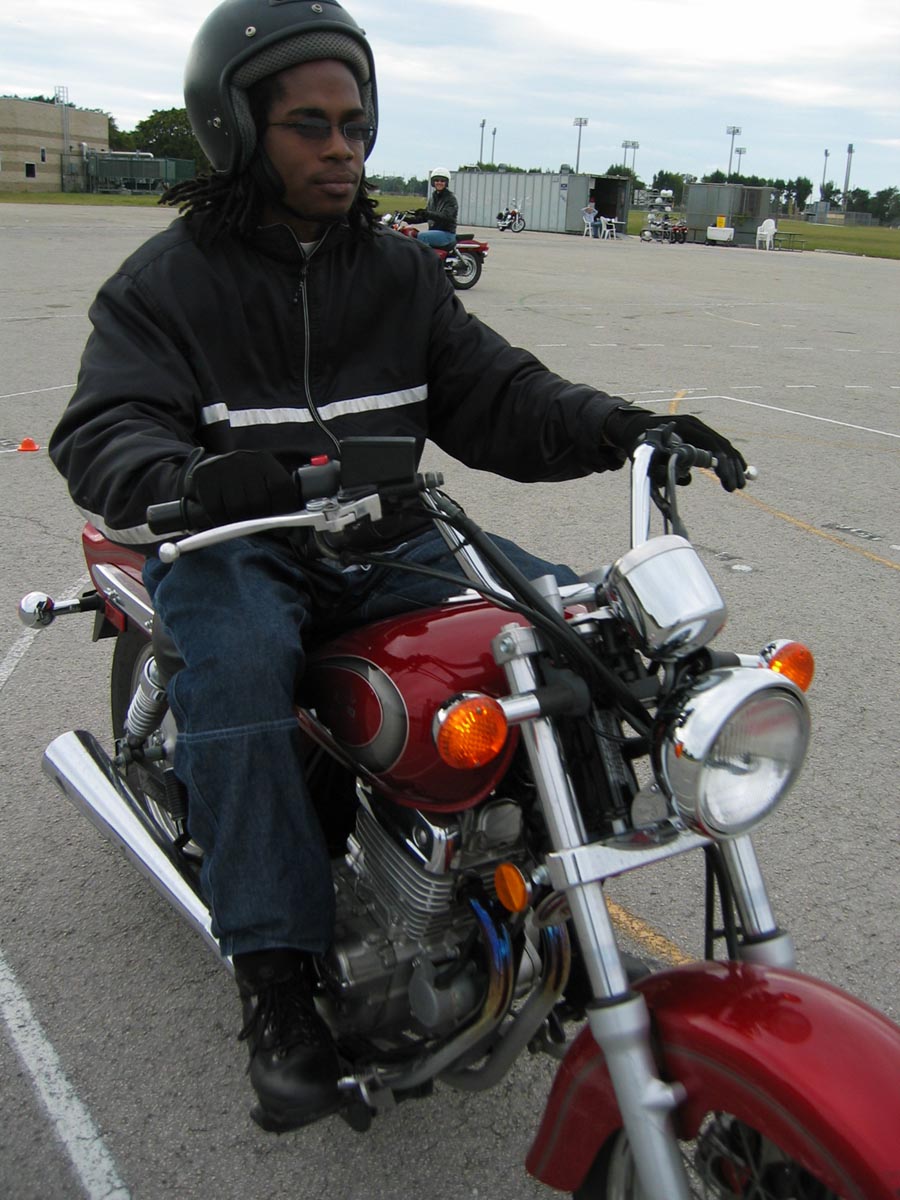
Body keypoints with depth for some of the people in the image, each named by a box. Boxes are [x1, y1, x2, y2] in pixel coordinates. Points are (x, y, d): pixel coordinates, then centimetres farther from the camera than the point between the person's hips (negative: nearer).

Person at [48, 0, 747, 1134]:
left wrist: (623, 427, -12)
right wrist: (188, 477, -39)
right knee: (236, 663, -37)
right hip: (232, 542, -4)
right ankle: (275, 972, -26)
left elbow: (494, 394, 6)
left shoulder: (402, 272, 13)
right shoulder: (167, 279, 0)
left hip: (386, 534, 4)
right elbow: (103, 431, -14)